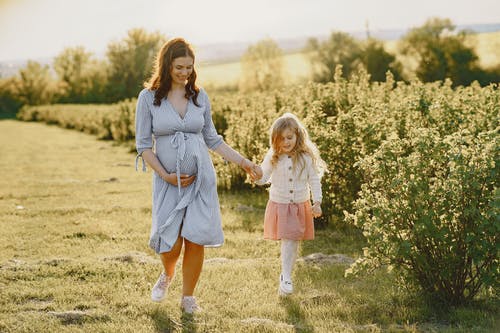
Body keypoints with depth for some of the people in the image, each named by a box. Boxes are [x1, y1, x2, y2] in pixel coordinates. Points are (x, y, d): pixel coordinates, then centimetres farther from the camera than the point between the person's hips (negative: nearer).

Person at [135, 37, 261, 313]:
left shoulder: (200, 97, 5)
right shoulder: (148, 97, -3)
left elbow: (212, 139, 13)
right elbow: (143, 145, -3)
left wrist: (243, 162, 6)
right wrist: (166, 176, -10)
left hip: (201, 178, 2)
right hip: (168, 181, -2)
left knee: (195, 240, -3)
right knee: (170, 243, -8)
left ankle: (188, 297, 16)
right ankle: (167, 275, 28)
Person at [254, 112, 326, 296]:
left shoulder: (306, 157, -6)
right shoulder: (273, 157, -4)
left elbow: (314, 181, 0)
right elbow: (263, 178, 0)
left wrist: (317, 202, -8)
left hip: (300, 206, 0)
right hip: (279, 205, 0)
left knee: (294, 241, 3)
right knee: (287, 241, -3)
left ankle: (285, 277, 12)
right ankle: (286, 277, 3)